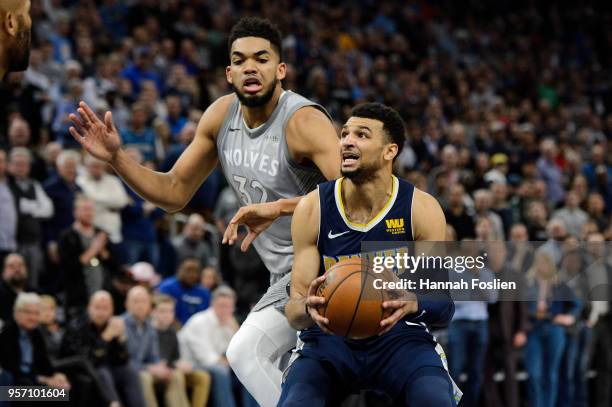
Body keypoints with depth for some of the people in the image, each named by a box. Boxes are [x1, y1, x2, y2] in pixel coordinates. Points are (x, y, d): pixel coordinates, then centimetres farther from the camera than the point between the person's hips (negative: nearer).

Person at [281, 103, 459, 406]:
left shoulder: (421, 208, -7)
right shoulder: (312, 208, -5)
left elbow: (445, 305, -6)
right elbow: (294, 309, -3)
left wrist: (413, 304, -30)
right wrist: (308, 308, -29)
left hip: (400, 337, -1)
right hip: (329, 338, 1)